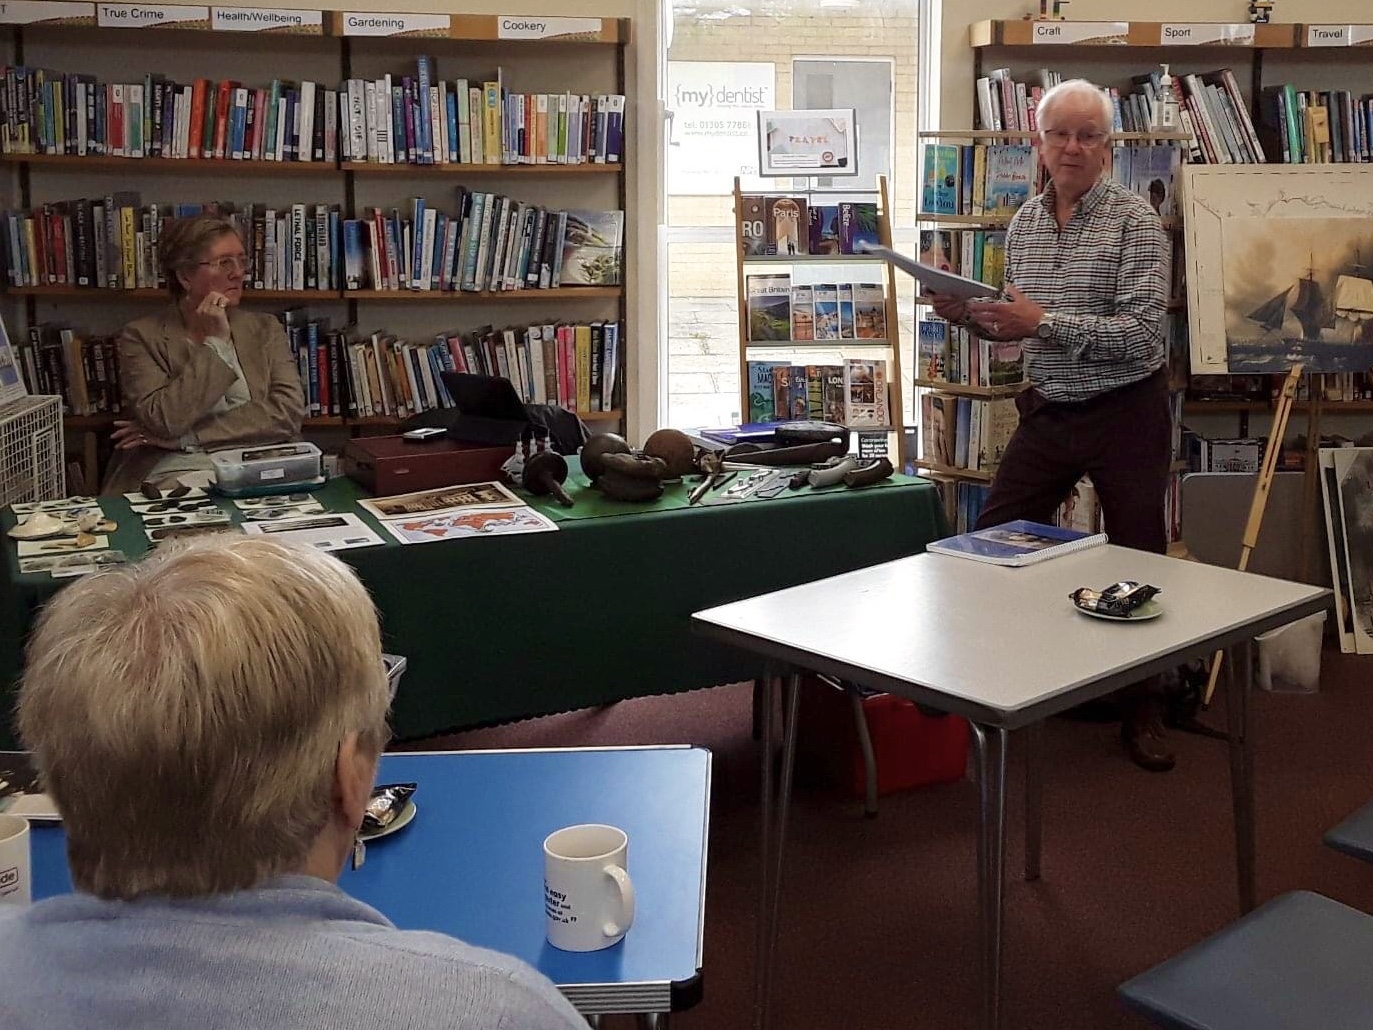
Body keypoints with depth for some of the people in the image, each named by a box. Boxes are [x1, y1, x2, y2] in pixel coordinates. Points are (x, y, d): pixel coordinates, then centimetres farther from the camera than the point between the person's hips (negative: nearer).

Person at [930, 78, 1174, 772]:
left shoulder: (1134, 220, -12)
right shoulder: (1023, 223, 6)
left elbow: (1142, 332, -21)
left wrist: (1045, 320, -26)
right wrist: (971, 315, -4)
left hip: (1126, 411, -5)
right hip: (1049, 409, 5)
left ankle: (1143, 713, 21)